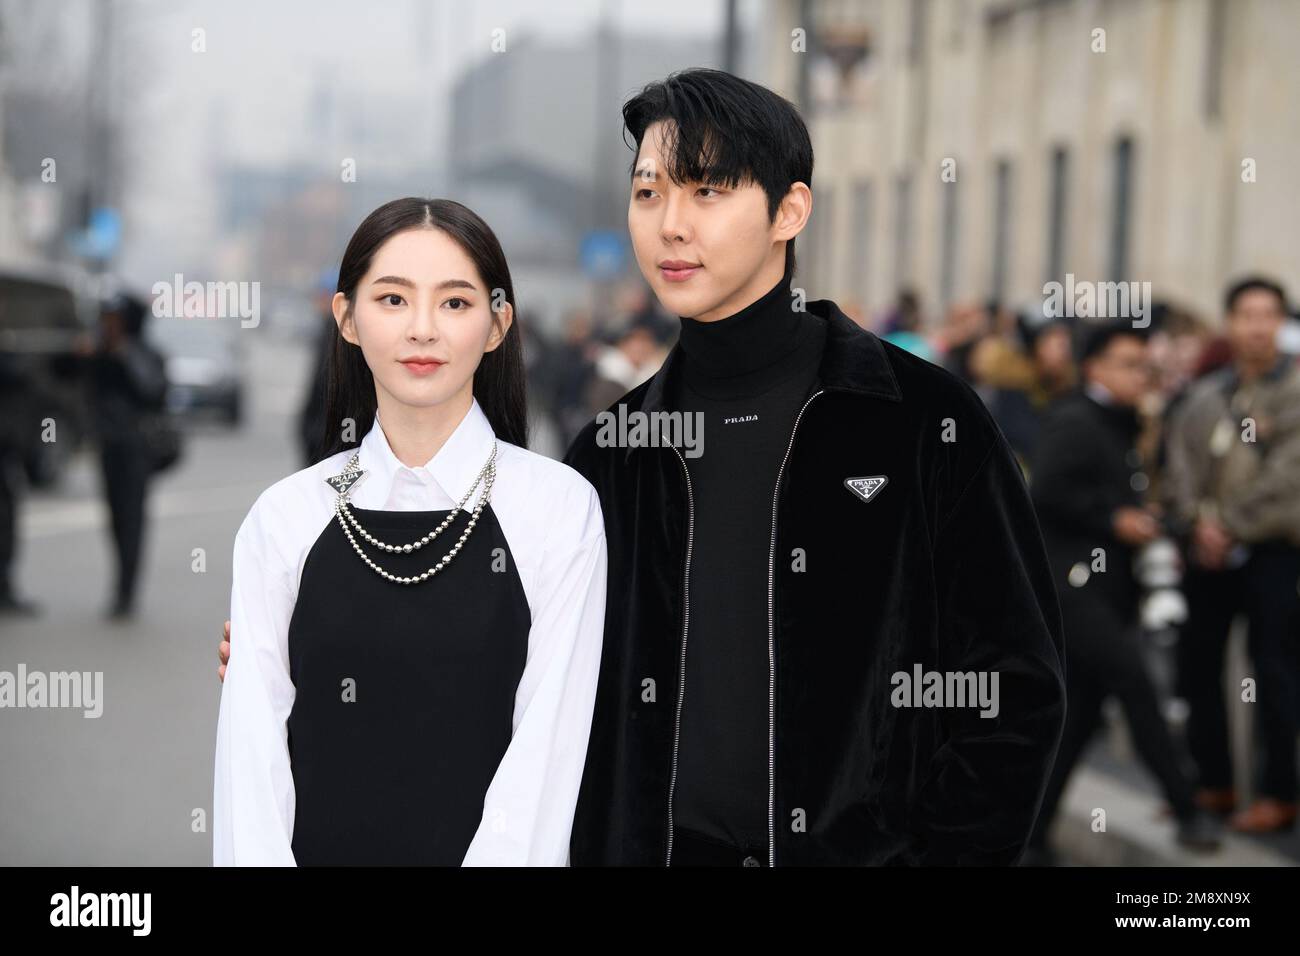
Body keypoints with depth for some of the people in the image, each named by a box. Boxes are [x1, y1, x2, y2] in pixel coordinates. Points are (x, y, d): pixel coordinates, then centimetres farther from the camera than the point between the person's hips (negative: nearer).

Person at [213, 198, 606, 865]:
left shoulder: (557, 505, -6)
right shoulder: (284, 516, 0)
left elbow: (546, 749, -11)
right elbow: (251, 747, -4)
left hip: (489, 850, -2)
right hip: (317, 846, 3)